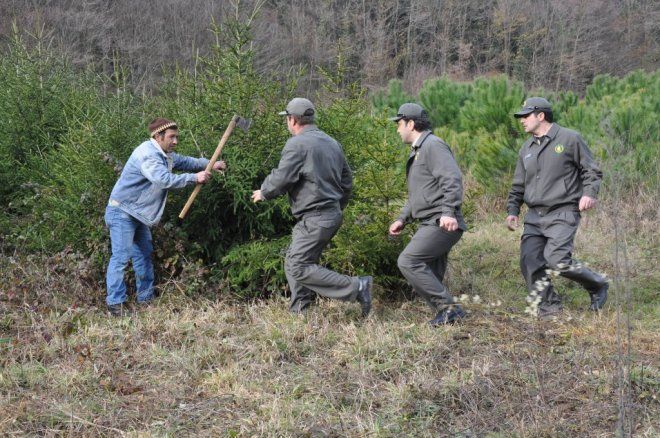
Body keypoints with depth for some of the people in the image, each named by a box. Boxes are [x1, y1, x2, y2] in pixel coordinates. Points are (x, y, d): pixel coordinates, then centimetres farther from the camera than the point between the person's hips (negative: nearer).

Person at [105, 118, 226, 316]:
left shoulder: (166, 155, 9)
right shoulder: (147, 155, -25)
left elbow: (185, 161, 16)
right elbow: (164, 179, -36)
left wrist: (210, 164, 0)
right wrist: (194, 178, -33)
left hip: (138, 215, 11)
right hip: (122, 213, -11)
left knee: (144, 254, 15)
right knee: (121, 256, -15)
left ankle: (146, 299, 24)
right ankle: (115, 304, -17)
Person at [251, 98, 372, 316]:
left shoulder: (297, 144, -13)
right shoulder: (331, 142, 16)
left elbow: (280, 179, -15)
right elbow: (347, 179, 21)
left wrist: (263, 192, 4)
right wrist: (337, 207, 30)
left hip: (315, 219, -10)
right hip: (332, 213, 10)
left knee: (299, 267, -10)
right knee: (293, 263, 16)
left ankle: (357, 287, -13)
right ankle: (298, 313, 17)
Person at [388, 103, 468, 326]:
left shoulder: (433, 145, -9)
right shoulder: (418, 150, 25)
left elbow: (452, 179, -22)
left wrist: (449, 212, -32)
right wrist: (402, 219, 23)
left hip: (442, 224, -11)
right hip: (430, 224, 11)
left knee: (408, 261, -18)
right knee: (430, 278, 9)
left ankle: (448, 307, -16)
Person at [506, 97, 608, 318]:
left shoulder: (570, 139, -3)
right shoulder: (527, 148, 15)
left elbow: (591, 170, 1)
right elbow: (519, 185, 21)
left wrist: (589, 193, -14)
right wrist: (512, 210, 10)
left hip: (563, 214, -6)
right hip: (534, 216, 6)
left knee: (556, 258, -19)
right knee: (529, 261, -5)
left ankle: (598, 285, 5)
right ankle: (549, 307, 8)